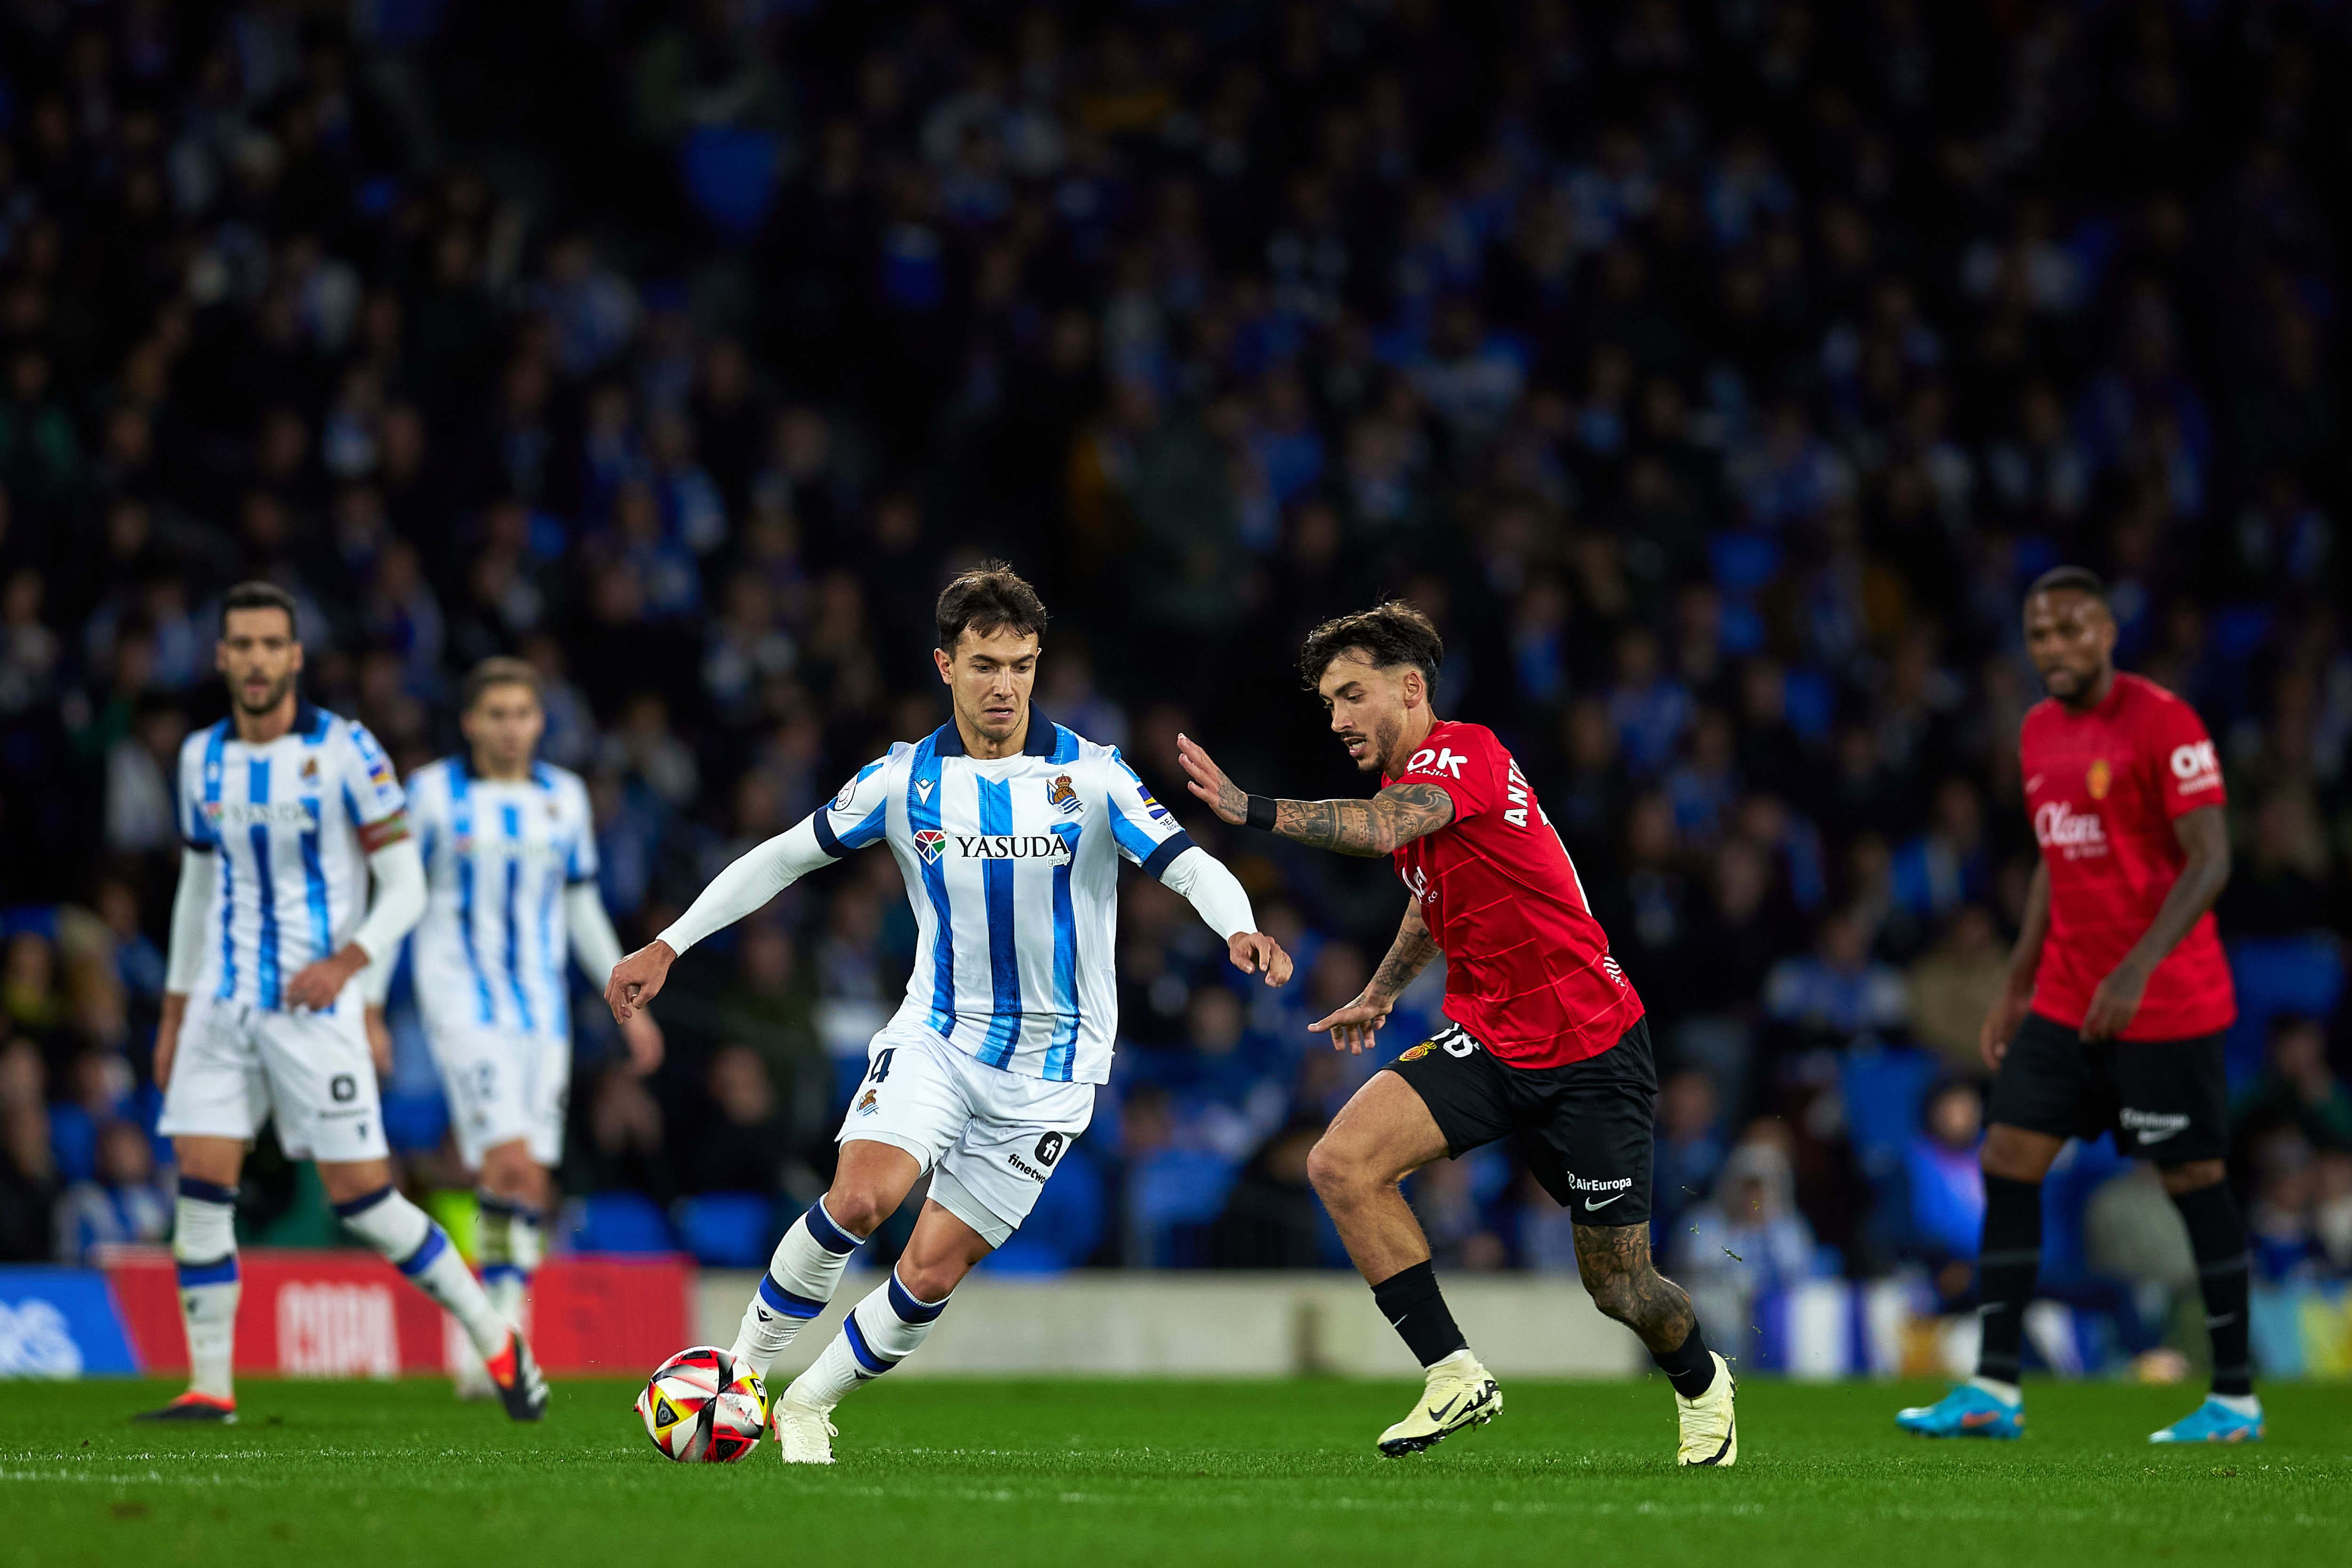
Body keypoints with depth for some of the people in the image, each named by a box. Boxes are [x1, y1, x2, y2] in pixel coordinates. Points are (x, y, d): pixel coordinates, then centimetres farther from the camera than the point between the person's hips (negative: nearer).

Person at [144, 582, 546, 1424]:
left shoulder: (344, 750, -7)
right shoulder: (203, 758, 9)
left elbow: (405, 888, -6)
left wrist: (347, 962, -21)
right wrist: (175, 1009, 18)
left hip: (317, 1005, -5)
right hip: (223, 1001, 5)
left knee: (362, 1196, -6)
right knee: (200, 1185, -5)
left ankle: (496, 1341, 8)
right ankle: (209, 1385, 0)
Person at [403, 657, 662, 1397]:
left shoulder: (564, 797, 10)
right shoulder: (434, 792, -2)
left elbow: (582, 907, 18)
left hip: (541, 1003, 4)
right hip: (461, 997, -4)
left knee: (531, 1183, 0)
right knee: (508, 1162, -19)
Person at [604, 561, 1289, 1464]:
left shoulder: (1091, 775, -6)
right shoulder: (904, 780, -1)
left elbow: (1187, 865, -13)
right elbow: (786, 856, 7)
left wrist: (1240, 930, -35)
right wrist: (669, 944, 3)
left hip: (1050, 1071, -1)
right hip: (935, 1039, 1)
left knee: (931, 1272, -6)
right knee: (861, 1197, -26)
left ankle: (807, 1407, 15)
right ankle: (747, 1365, -7)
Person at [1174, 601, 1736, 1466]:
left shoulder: (1465, 752, -19)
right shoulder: (1408, 783, 9)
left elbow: (1383, 831, -40)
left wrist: (1253, 809, -51)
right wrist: (1380, 992, 41)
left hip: (1590, 1051, -7)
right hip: (1486, 1038, 7)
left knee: (1619, 1288, 3)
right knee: (1343, 1164, -18)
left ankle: (1702, 1384, 37)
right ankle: (1456, 1376, -12)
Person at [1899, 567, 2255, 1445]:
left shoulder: (2162, 722, -13)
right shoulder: (2040, 732, 12)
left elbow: (2209, 861, -17)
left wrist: (2138, 969, -26)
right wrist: (2016, 988, 17)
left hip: (2167, 1003, -7)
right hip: (2065, 1001, 7)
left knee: (2193, 1178, -2)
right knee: (2008, 1162, -1)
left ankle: (2236, 1399, 8)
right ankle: (1994, 1390, 0)